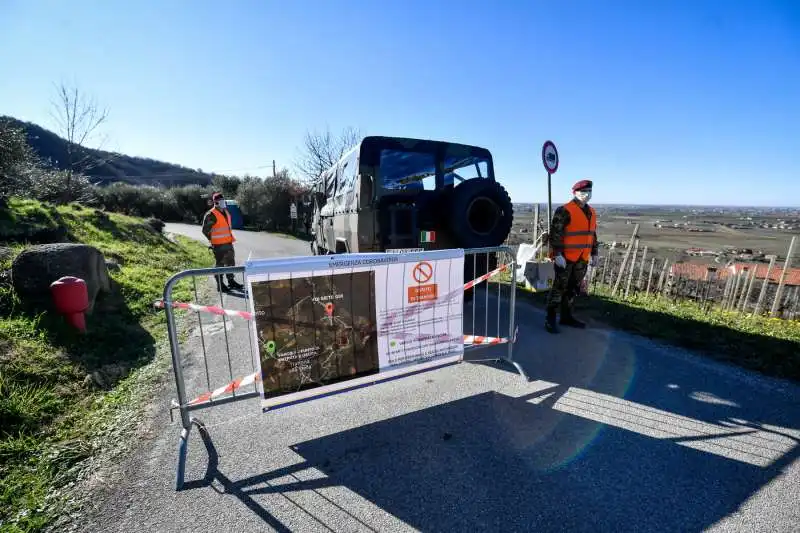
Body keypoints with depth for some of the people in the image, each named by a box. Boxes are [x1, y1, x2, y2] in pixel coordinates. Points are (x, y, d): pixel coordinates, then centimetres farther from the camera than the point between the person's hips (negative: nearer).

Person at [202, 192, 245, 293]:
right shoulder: (211, 215, -13)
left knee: (231, 262, 15)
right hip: (219, 245, -8)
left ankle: (231, 281, 28)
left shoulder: (226, 212, 12)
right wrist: (213, 240, -6)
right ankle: (220, 285, 9)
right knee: (220, 264, 0)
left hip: (228, 243, 8)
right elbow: (205, 230, -11)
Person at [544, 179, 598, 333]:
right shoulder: (564, 210, -12)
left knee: (573, 288, 13)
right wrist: (557, 254, -22)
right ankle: (550, 319, 3)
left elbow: (592, 234, 22)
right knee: (560, 287, -4)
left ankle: (566, 316, 25)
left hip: (582, 258, 8)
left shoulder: (591, 212, 14)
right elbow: (555, 234, -17)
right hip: (565, 257, -8)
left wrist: (594, 253, 19)